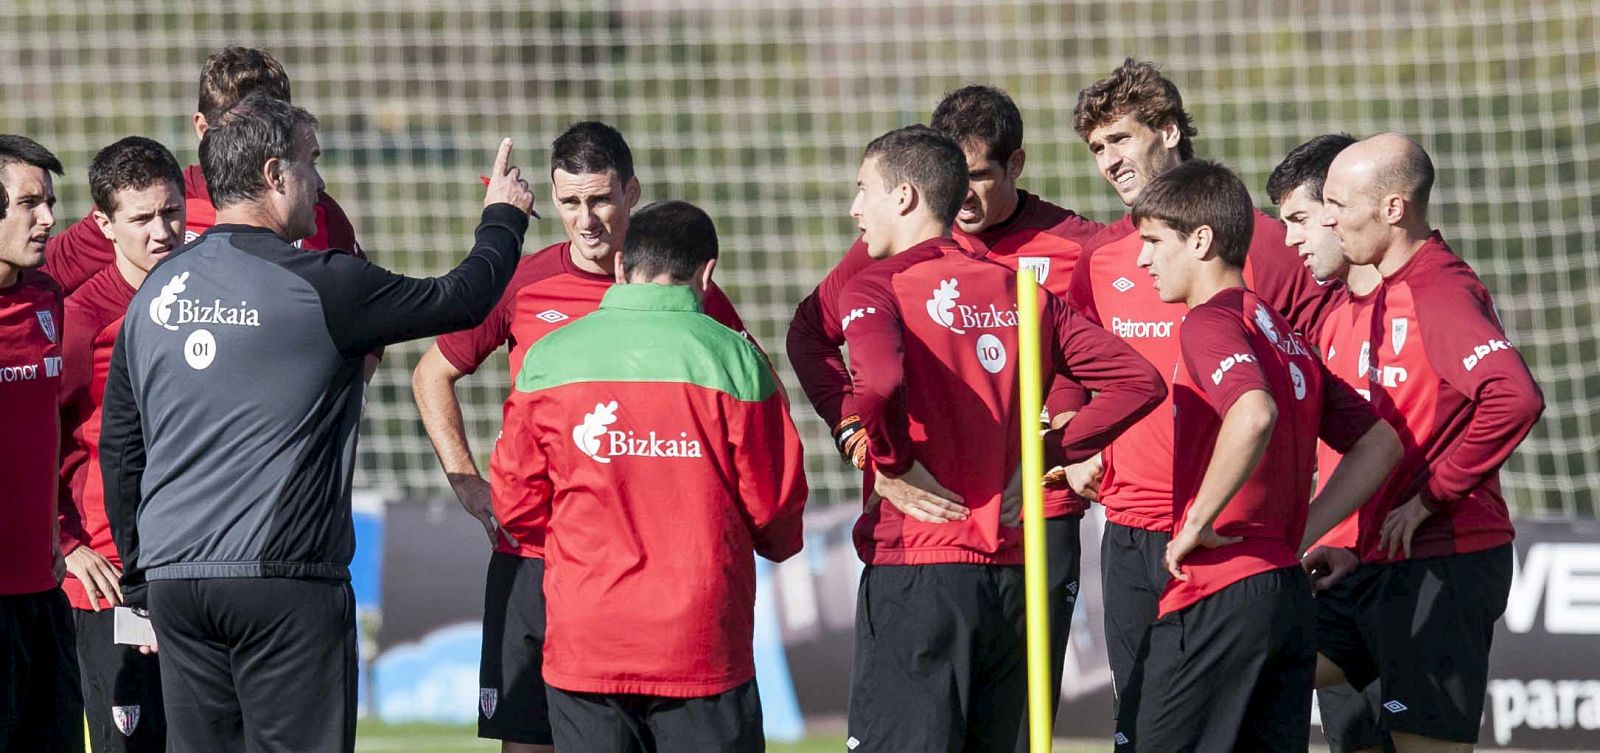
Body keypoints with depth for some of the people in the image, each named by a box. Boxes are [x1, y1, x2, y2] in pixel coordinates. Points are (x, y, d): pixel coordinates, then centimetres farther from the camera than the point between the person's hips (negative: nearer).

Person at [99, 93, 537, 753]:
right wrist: (505, 217, 22)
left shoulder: (155, 293, 10)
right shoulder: (320, 287, -8)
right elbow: (461, 300, 2)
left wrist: (140, 578, 23)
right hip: (284, 579, -6)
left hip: (172, 581, 6)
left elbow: (119, 446, 15)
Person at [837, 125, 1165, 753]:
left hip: (913, 580, -6)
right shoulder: (1021, 292, 11)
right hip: (1009, 575, 6)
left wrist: (892, 464, -11)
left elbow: (879, 379, -29)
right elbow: (1138, 381, 7)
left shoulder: (877, 288, -6)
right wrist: (1040, 459, 8)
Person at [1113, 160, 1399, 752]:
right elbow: (1379, 444, 22)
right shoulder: (1285, 333, 17)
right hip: (1289, 593, 9)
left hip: (1215, 597, -9)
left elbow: (1254, 415, -30)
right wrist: (1299, 534, 15)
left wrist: (1197, 524, -20)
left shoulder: (1210, 321, -9)